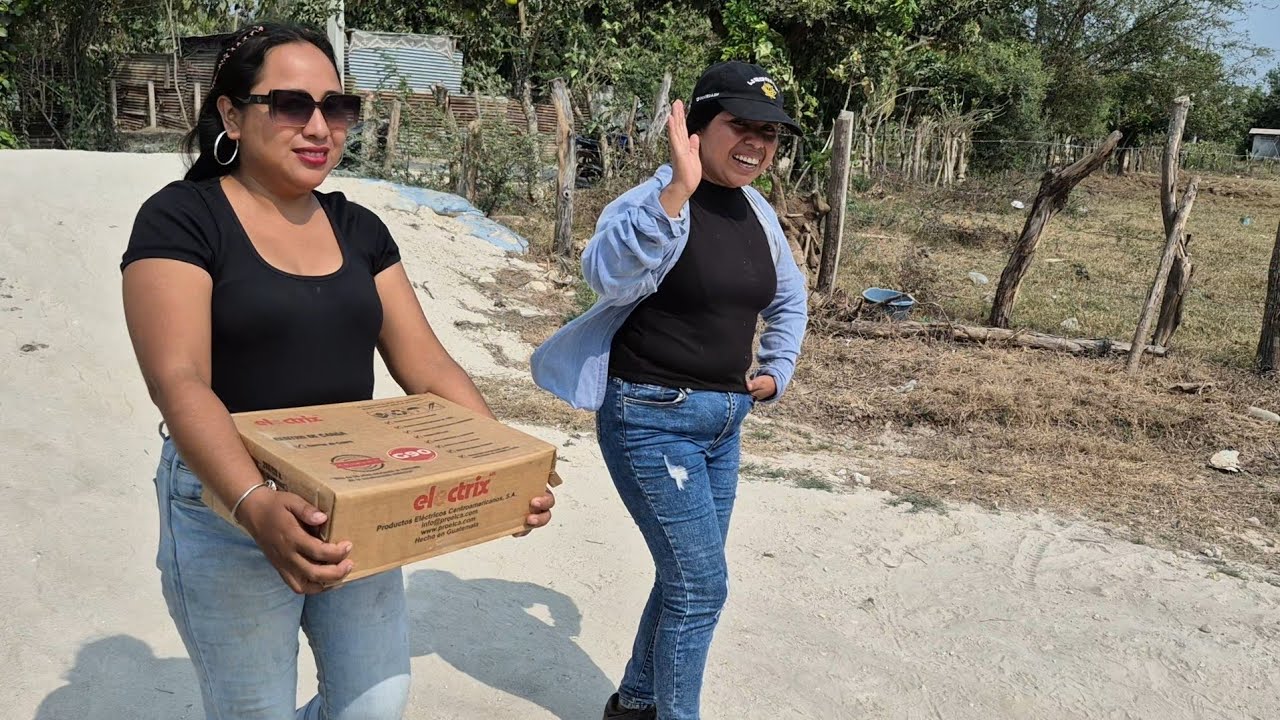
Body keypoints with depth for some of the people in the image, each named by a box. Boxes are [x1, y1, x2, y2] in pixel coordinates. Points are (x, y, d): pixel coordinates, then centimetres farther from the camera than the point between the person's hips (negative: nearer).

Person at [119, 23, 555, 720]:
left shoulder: (359, 229, 6)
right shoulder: (180, 219, -10)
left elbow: (426, 364, 1)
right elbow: (179, 381, -22)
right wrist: (257, 506, -39)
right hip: (231, 509, -5)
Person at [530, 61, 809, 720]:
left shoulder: (758, 214, 7)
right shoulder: (652, 203, -16)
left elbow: (789, 298, 24)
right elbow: (608, 273, -38)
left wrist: (777, 368, 13)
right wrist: (679, 188, -43)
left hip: (724, 420, 8)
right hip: (652, 421, -8)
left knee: (686, 578, 18)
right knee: (702, 584, -3)